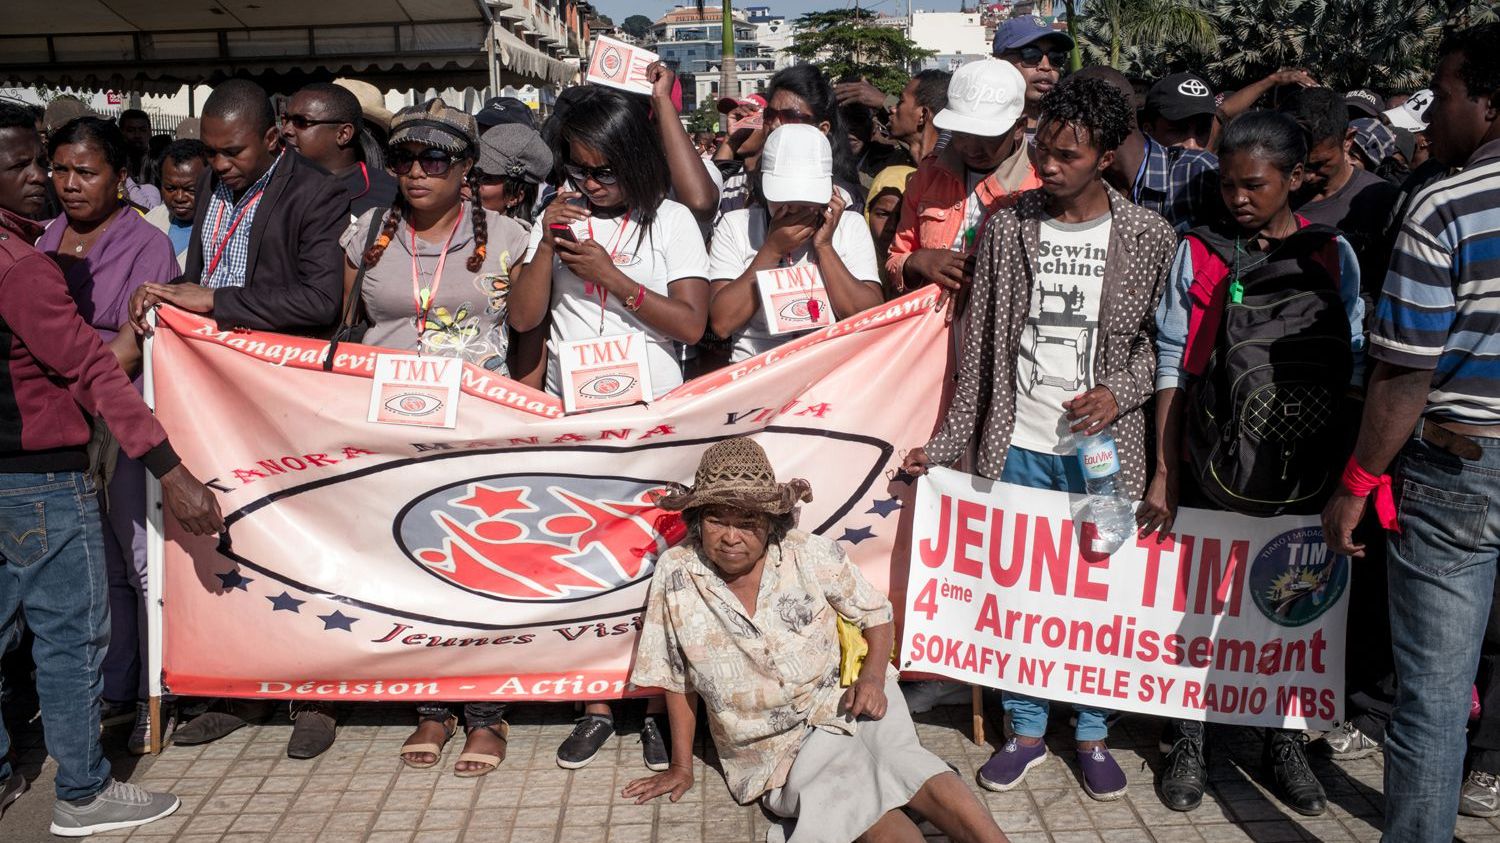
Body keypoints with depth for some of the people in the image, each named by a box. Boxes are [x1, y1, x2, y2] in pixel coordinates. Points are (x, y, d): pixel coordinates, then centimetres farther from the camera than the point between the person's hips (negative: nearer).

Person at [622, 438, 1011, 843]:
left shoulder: (813, 556, -8)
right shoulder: (675, 574, -8)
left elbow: (877, 614, 6)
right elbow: (677, 679, 3)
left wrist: (872, 677, -12)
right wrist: (682, 768, 8)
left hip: (847, 701, 1)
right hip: (776, 748, 0)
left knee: (904, 764, -30)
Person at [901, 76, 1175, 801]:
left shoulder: (1149, 237, -4)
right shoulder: (1006, 227, -1)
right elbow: (980, 346, 2)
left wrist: (1120, 392, -14)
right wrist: (946, 443, 0)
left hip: (1102, 443, -1)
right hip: (1016, 442, 1)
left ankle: (1093, 734, 28)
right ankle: (1026, 729, 27)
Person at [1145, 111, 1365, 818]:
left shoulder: (1333, 255, 4)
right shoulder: (1198, 254, 1)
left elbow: (1353, 368, 5)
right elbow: (1173, 367, 0)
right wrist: (1163, 475, -3)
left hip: (1306, 472, 1)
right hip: (1214, 468, -1)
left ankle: (1285, 743, 29)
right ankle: (1188, 742, 23)